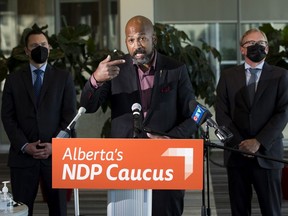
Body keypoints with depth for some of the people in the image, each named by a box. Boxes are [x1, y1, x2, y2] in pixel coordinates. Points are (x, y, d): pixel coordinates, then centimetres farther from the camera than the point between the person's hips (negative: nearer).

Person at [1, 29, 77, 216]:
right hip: (23, 155, 0)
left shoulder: (64, 77, 8)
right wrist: (24, 146, -8)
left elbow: (70, 115, 3)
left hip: (55, 154, 0)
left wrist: (55, 145, -9)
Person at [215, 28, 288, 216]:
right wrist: (239, 143, -8)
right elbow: (222, 113, 4)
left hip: (267, 153, -2)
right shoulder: (228, 76, 9)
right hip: (236, 153, 2)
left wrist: (259, 142, -13)